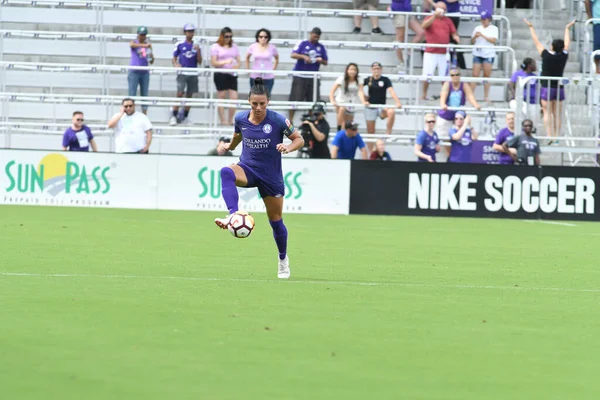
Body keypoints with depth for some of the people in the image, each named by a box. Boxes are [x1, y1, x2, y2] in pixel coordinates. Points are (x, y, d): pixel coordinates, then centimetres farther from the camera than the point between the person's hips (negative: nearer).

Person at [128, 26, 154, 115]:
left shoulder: (148, 45, 8)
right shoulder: (134, 42, -1)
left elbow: (151, 62, 9)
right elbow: (132, 45, -30)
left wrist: (151, 57, -15)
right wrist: (144, 45, -47)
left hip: (145, 73, 4)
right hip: (134, 72, -4)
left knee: (144, 94, 3)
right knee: (132, 95, -6)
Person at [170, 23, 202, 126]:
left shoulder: (196, 45, 8)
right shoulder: (179, 45, 3)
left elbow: (200, 62, 6)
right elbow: (174, 58, 9)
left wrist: (198, 51, -8)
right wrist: (176, 64, -13)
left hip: (193, 74, 3)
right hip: (182, 74, -3)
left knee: (189, 95, 6)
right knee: (180, 94, -13)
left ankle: (185, 117, 15)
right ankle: (174, 116, -9)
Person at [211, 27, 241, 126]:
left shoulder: (234, 46, 14)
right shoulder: (215, 47, 2)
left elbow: (238, 61, 15)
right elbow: (213, 63, -5)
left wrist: (237, 66, -9)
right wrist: (225, 62, -19)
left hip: (232, 75, 4)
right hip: (220, 74, -4)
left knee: (234, 98, -4)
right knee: (221, 97, 0)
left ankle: (230, 120, 6)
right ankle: (223, 120, 5)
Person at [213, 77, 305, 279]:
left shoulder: (277, 120, -14)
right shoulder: (240, 118, -4)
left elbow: (299, 139, -6)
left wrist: (289, 147, -25)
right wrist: (230, 146, 33)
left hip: (271, 175, -2)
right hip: (247, 168, 2)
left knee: (275, 220, 7)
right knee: (226, 172, -34)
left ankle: (283, 260, 30)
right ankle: (233, 216, -49)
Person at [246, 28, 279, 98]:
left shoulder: (272, 48, -2)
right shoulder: (253, 47, 0)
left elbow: (277, 59, 15)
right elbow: (247, 57, 17)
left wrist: (273, 69, 6)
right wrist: (248, 69, 11)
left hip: (268, 77, -1)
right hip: (255, 77, 1)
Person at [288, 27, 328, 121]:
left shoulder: (321, 47, 10)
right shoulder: (302, 44, 0)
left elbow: (325, 62, 13)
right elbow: (293, 55, -8)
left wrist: (321, 60, -10)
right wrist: (304, 57, -25)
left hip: (313, 78, 3)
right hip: (300, 76, -3)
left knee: (313, 101, 1)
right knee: (295, 99, -4)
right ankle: (290, 120, 3)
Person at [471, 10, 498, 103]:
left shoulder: (493, 29, 5)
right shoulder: (477, 28, 13)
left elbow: (494, 40, -9)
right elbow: (472, 42, 14)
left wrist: (482, 35, -14)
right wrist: (475, 37, -8)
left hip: (488, 54, -2)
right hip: (477, 54, 2)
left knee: (487, 75, -2)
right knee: (475, 75, -4)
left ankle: (486, 97, 3)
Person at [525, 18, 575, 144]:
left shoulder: (546, 55, -12)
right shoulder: (564, 56, -4)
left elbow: (536, 41, 0)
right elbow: (567, 42, 14)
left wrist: (531, 27, 13)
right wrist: (567, 28, 31)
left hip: (547, 88, -3)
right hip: (559, 89, 3)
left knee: (547, 113, -1)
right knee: (557, 114, 6)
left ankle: (549, 136, -11)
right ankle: (556, 137, 4)